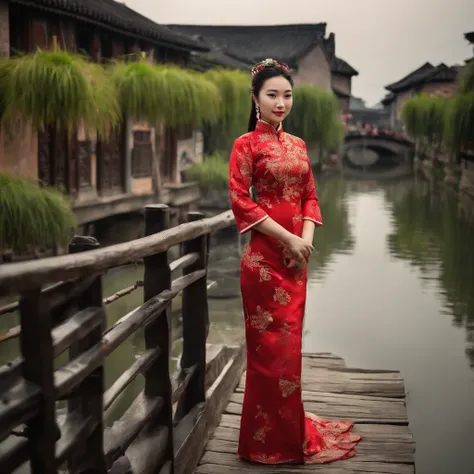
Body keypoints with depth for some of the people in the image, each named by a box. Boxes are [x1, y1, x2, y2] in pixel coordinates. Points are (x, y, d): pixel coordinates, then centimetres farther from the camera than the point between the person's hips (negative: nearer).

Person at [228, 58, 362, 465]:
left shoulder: (297, 145, 13)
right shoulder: (247, 144, -5)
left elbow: (310, 196, 13)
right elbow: (241, 202, -12)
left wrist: (307, 238, -4)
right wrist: (287, 237, -16)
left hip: (296, 256, 6)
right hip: (265, 256, -6)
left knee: (289, 342, 13)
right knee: (271, 346, -1)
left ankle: (288, 427, 25)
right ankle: (272, 439, 11)